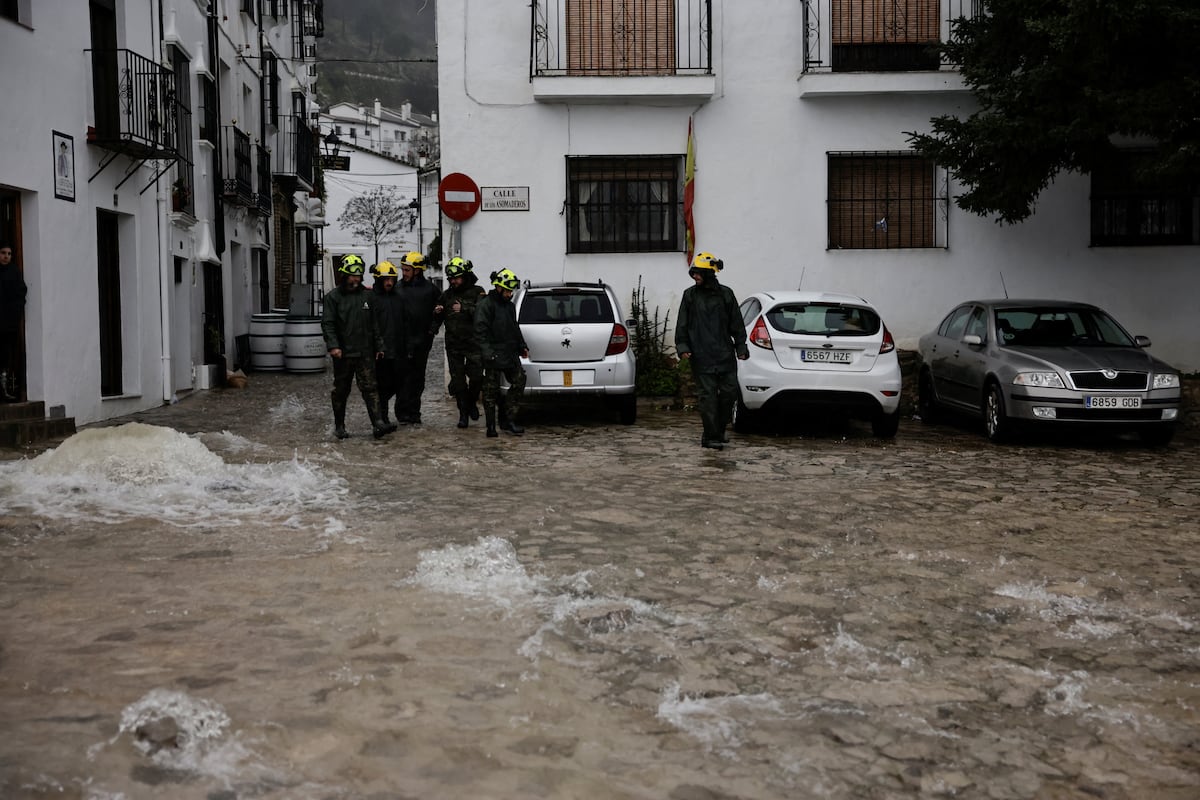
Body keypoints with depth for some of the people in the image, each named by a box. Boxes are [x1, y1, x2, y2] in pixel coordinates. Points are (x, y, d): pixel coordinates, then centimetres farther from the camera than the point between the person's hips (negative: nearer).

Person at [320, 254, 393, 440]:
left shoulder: (366, 296, 11)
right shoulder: (333, 297, -1)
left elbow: (374, 324, 16)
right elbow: (327, 323, -7)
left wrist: (379, 346, 13)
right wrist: (333, 346, -19)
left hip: (365, 352, 2)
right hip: (343, 353, -2)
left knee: (370, 388, -6)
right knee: (341, 391, 8)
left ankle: (377, 424, -13)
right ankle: (339, 426, 19)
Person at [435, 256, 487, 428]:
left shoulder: (477, 292, 0)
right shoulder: (446, 295, 13)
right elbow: (438, 318, 21)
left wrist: (464, 309, -21)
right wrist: (437, 312, -2)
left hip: (473, 343, -3)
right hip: (453, 345, 3)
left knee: (476, 377, -3)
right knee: (458, 380, 2)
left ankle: (472, 403, 24)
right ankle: (463, 413, 10)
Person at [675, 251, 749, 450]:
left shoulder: (726, 294, 7)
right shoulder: (690, 295, 6)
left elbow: (736, 323, 11)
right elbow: (682, 324, 7)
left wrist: (741, 347, 7)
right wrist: (682, 346, -3)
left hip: (725, 355, 2)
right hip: (702, 357, -2)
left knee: (729, 393, 1)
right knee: (708, 396, -4)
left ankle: (718, 432, 18)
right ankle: (711, 436, 1)